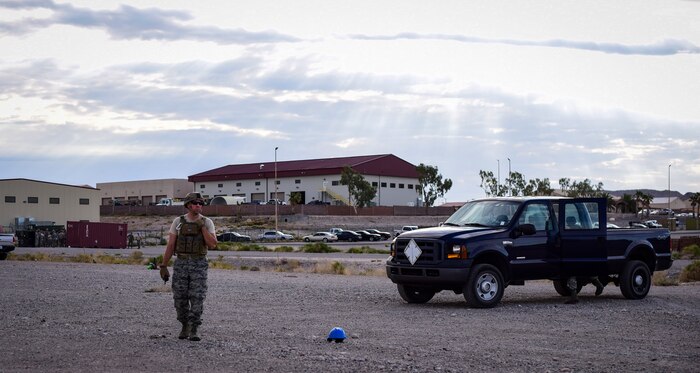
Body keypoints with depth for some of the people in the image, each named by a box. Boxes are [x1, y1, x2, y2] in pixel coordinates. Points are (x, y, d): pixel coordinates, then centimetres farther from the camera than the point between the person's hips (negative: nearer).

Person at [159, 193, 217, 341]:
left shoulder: (207, 222, -1)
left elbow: (212, 244, -14)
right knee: (180, 299, 3)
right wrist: (163, 266, 0)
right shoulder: (178, 222, 2)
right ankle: (185, 326, 23)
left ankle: (194, 331, -5)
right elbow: (170, 246, 3)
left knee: (197, 298, -10)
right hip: (181, 264, 1)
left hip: (199, 265, -1)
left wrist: (202, 226, -20)